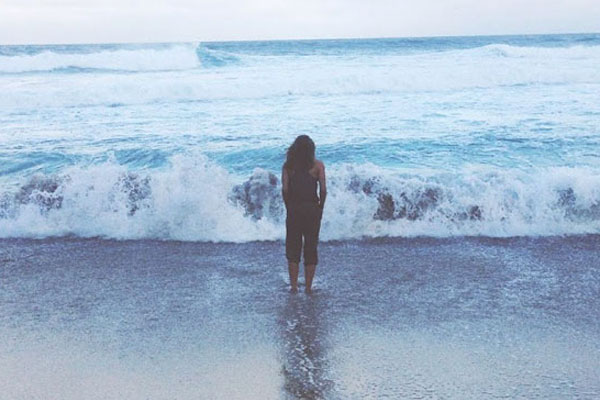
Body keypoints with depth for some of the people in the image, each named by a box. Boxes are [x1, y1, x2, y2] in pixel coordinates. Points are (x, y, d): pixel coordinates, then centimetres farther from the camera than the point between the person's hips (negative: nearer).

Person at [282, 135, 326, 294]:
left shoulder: (288, 165, 1)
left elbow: (285, 189, -5)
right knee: (311, 248, 8)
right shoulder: (318, 165, -2)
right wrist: (320, 208, 7)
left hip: (293, 209, 0)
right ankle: (308, 286, 11)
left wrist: (289, 207, 7)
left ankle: (293, 285, 10)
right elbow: (323, 190, -6)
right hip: (312, 209, 0)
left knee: (293, 247, 10)